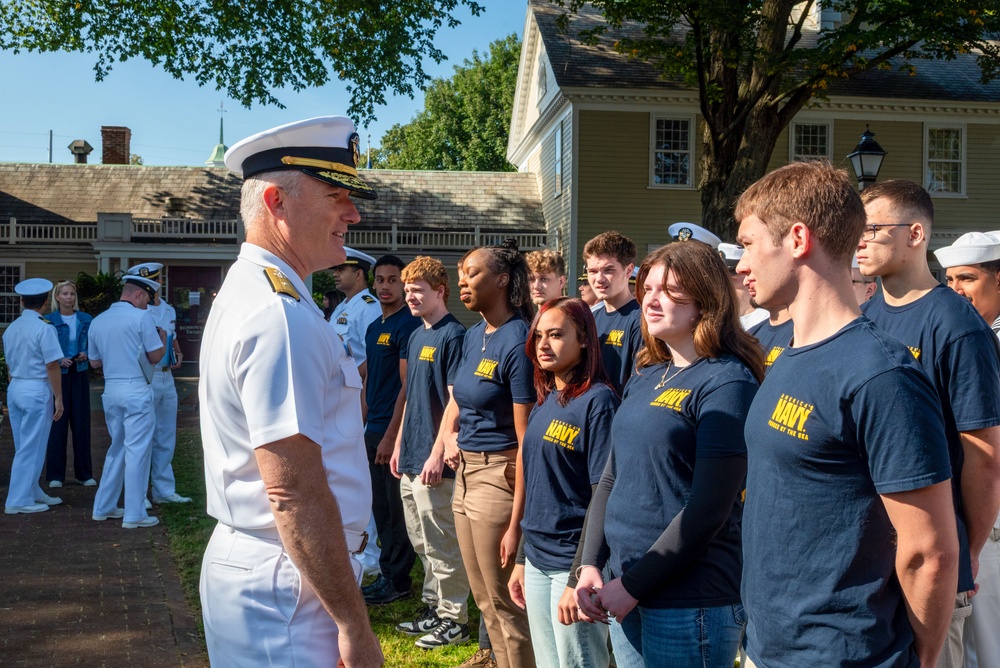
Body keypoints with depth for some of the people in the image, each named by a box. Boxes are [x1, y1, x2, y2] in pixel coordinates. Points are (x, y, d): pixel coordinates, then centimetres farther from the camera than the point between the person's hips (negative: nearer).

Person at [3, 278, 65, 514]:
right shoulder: (44, 328, -15)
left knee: (24, 446, 16)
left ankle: (32, 492, 27)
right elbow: (52, 365, -16)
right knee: (31, 448, 0)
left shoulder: (11, 329, 8)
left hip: (15, 388, 8)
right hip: (37, 390, -8)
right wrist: (58, 398, -11)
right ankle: (18, 501, 4)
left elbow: (9, 365, 14)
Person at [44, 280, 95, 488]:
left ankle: (84, 473, 13)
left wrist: (86, 355, -9)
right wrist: (58, 360, -16)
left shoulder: (86, 319, 6)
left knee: (81, 422, 4)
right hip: (58, 375, -2)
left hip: (79, 375, 2)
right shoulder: (49, 320, -1)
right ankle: (55, 475, 9)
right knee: (58, 423, 0)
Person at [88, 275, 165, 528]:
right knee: (137, 450, -1)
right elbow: (155, 356, -7)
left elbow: (95, 361, 16)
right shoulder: (141, 317, -9)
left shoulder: (97, 322, 10)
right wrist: (163, 336, 11)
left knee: (117, 448, 19)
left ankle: (103, 507, 25)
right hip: (136, 391, -7)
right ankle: (134, 514, 2)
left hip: (111, 391, 7)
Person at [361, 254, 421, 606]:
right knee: (381, 507, 14)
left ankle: (398, 580, 12)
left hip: (395, 431, -8)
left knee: (397, 509, 1)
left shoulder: (409, 325, -12)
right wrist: (362, 427, 16)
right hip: (374, 429, 9)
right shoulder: (374, 327, 15)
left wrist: (391, 436, -18)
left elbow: (407, 385, -17)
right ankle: (387, 574, 25)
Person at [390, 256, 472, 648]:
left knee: (442, 545, 1)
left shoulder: (453, 336, -13)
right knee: (422, 543, 17)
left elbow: (455, 401, -17)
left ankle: (454, 619, 13)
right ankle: (434, 608, 29)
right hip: (411, 460, 9)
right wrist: (400, 444, 17)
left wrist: (437, 454, -19)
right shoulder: (416, 336, 14)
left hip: (434, 461, -9)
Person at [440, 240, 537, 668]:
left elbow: (525, 439, -19)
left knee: (506, 603, 4)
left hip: (499, 476, -8)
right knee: (484, 599, 18)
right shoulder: (473, 336, 8)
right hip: (466, 473, 9)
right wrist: (449, 435, 3)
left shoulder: (516, 342, -17)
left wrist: (517, 522, -21)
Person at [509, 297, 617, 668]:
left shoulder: (598, 401, -13)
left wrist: (580, 578, -18)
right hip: (538, 559, 7)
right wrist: (522, 559, 16)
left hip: (574, 564, -7)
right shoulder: (544, 403, 10)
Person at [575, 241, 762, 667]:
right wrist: (590, 565, 0)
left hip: (690, 602, -7)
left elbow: (708, 511, -18)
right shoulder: (644, 379, 8)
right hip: (625, 589, 7)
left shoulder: (726, 382, -14)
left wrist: (633, 586, -14)